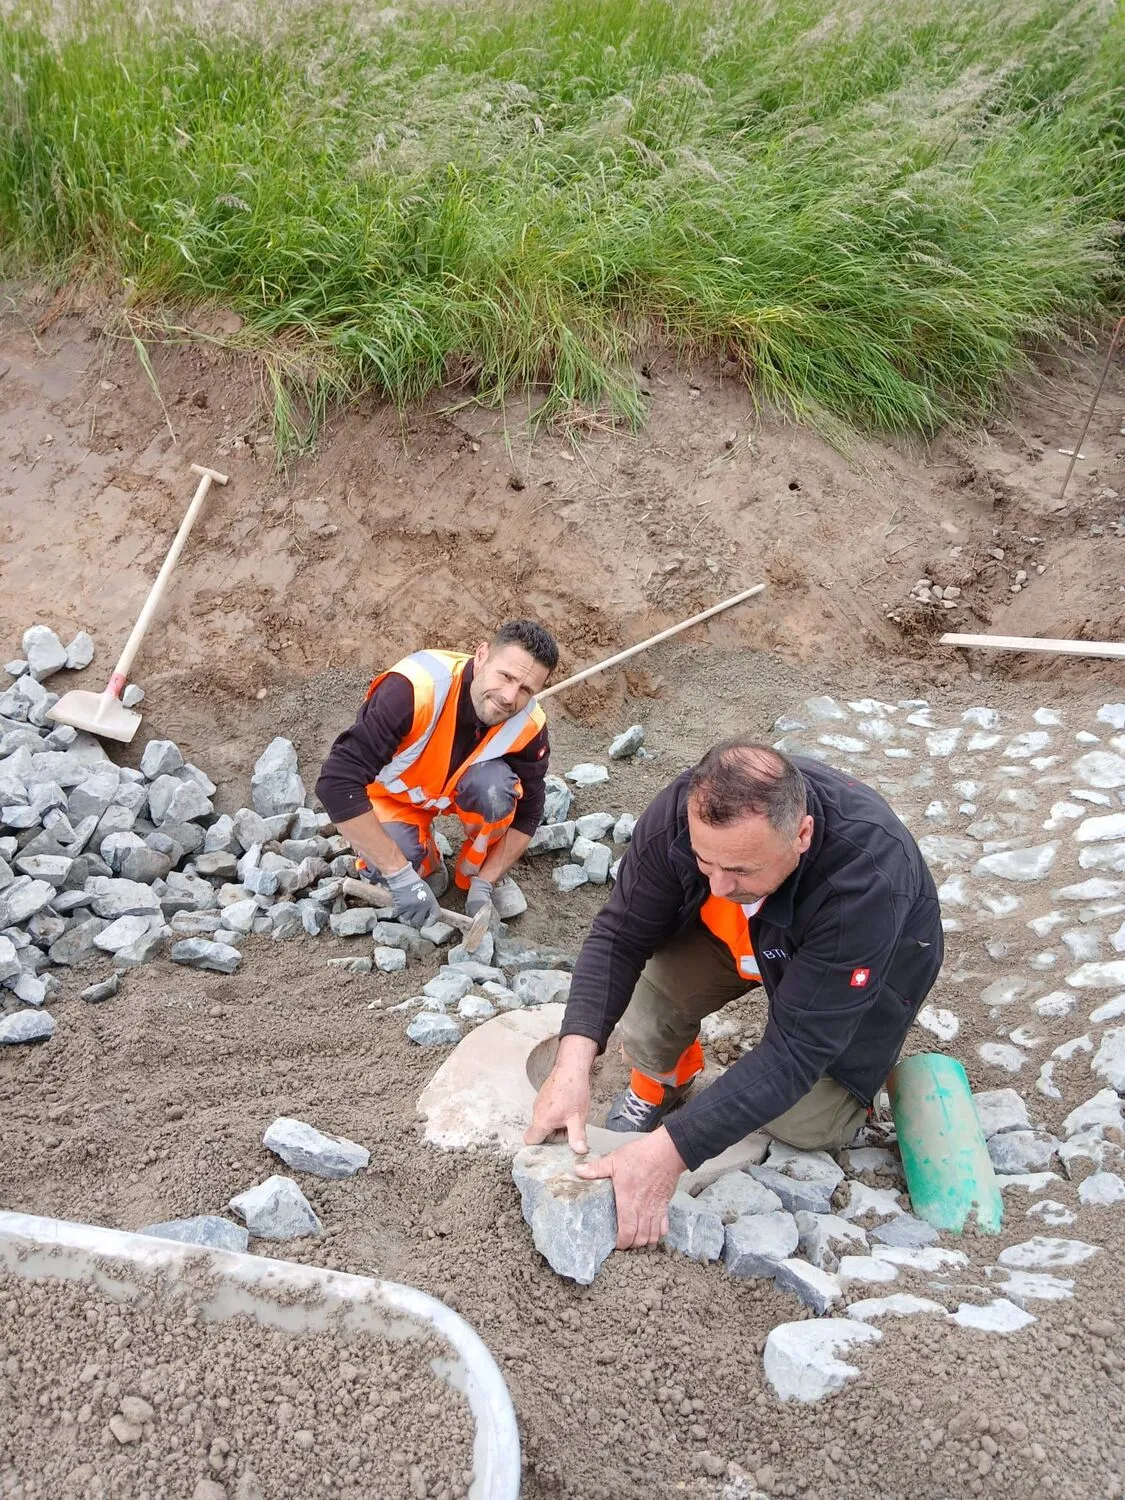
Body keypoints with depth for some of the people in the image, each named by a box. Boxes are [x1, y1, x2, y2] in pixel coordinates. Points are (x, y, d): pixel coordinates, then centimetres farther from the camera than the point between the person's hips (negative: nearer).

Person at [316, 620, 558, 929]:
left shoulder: (527, 726, -26)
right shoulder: (413, 689, -41)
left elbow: (527, 812, -9)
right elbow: (338, 783, -41)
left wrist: (484, 885, -21)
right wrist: (401, 876, -40)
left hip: (459, 785, 2)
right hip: (392, 792, -2)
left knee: (495, 786, -31)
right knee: (387, 867, -31)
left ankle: (474, 876, -4)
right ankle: (426, 864, 5)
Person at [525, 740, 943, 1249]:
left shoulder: (868, 880, -43)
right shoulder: (681, 811, -34)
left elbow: (796, 1049, -40)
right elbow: (620, 935, -23)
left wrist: (670, 1149, -47)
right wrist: (574, 1059, -39)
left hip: (865, 960, -2)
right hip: (739, 935, 3)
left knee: (807, 1123, -14)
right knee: (652, 982, -24)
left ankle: (853, 1078, 18)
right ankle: (656, 1088, 8)